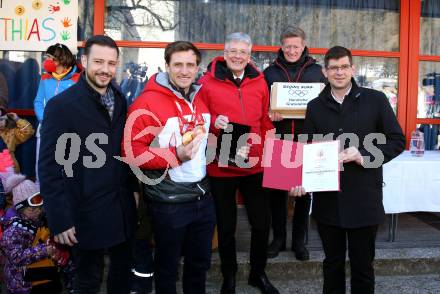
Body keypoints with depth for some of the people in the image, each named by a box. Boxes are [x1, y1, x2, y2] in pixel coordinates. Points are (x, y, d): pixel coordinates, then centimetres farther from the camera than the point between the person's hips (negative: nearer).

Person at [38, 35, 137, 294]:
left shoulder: (120, 100, 4)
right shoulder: (61, 105, -13)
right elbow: (50, 167, -13)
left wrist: (134, 187, 7)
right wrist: (60, 219, -15)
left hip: (123, 207, 5)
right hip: (87, 212, -5)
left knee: (124, 270, 20)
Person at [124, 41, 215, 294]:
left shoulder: (202, 98, 7)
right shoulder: (148, 102, -15)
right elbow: (132, 150, -18)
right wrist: (174, 156, -25)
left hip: (203, 197, 6)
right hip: (169, 203, -6)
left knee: (201, 263, 22)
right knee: (168, 267, 15)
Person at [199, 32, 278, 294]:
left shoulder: (259, 82, 6)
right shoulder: (207, 82, -5)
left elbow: (266, 121, 11)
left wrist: (267, 150, 2)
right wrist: (214, 124, -21)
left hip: (255, 165, 3)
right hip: (220, 166, -2)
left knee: (262, 223, 11)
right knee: (227, 226, 12)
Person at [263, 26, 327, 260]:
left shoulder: (316, 71, 7)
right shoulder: (270, 72, 7)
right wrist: (269, 115, -14)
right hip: (278, 139, 0)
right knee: (277, 190, 7)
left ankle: (299, 240, 22)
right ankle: (278, 238, 22)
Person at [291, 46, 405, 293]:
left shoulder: (375, 100, 0)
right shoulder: (315, 106, 8)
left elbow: (397, 141, 0)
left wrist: (364, 154, -15)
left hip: (363, 200, -2)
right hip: (327, 200, 2)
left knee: (363, 264, 9)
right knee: (332, 262, 16)